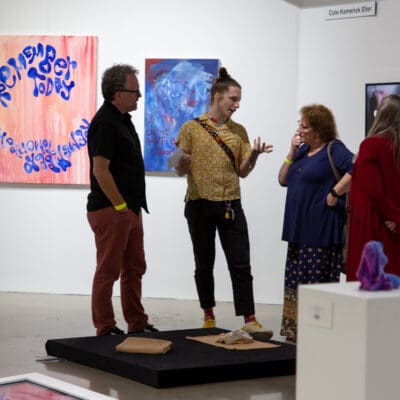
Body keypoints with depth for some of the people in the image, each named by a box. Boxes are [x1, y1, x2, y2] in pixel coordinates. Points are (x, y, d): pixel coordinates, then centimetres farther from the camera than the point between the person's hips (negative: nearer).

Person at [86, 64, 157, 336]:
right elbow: (100, 170, -21)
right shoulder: (105, 122, -16)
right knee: (108, 271, -2)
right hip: (111, 210, -10)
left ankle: (138, 324, 23)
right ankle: (105, 329, 6)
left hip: (131, 209, 10)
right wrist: (121, 206, -17)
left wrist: (133, 206, 17)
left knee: (134, 269, 15)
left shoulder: (123, 119, 15)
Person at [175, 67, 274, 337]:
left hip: (230, 205, 2)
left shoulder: (239, 132, 8)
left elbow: (243, 171, 6)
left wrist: (254, 155, -13)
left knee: (241, 264, -5)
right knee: (204, 264, 8)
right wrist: (183, 162, -21)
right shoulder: (192, 128, -1)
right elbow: (181, 171, 2)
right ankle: (209, 315, 22)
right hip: (199, 205, -2)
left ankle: (250, 320, -7)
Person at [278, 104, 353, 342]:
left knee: (317, 280, -7)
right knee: (296, 279, 11)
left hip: (321, 229, -8)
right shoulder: (303, 150, 15)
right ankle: (295, 330, 19)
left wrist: (334, 193, -19)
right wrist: (292, 152, 3)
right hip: (299, 228, 9)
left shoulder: (334, 149, -9)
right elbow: (283, 180, 14)